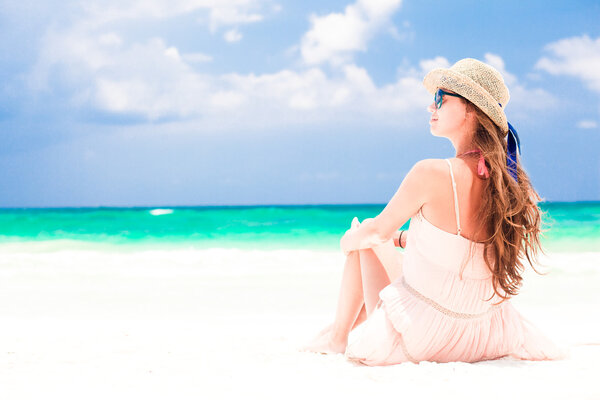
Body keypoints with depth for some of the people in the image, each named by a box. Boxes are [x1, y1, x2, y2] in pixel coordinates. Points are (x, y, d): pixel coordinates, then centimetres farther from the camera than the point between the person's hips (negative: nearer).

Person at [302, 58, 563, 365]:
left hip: (416, 338, -6)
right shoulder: (506, 180, -5)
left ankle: (337, 335, 30)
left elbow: (378, 232, -6)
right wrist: (401, 238, 24)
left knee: (364, 236, 19)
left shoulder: (432, 174, -23)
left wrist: (350, 239, 16)